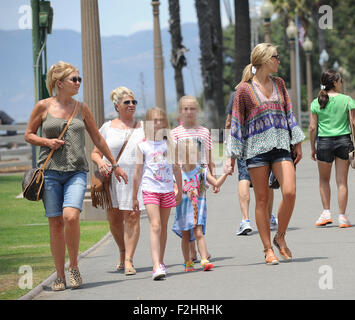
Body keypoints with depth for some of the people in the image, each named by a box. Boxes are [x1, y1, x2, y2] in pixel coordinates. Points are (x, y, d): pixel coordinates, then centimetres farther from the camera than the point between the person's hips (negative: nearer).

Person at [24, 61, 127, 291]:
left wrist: (115, 165, 22)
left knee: (71, 217, -21)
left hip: (76, 171, 0)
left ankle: (74, 266, -2)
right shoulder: (44, 106, 3)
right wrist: (47, 142, -7)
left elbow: (97, 138, 19)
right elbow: (29, 134, 12)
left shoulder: (81, 108, 10)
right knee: (56, 224, -1)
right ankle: (60, 276, 9)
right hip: (50, 171, 0)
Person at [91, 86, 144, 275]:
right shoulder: (107, 128, 10)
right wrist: (100, 162, -10)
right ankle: (122, 251, 31)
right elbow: (95, 153, 11)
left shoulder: (142, 128, 12)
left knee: (132, 216, -12)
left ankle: (128, 260, -11)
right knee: (114, 219, 5)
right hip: (112, 177, 1)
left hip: (135, 177, -1)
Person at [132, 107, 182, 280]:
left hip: (167, 190, 3)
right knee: (155, 226, -15)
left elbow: (176, 168, 15)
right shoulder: (143, 146, -1)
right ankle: (157, 266, -24)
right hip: (150, 190, -3)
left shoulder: (170, 144, 7)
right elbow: (138, 172, 3)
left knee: (163, 227, 12)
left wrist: (180, 191, 17)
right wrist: (134, 197, 5)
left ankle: (160, 262, 25)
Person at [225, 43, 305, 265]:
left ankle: (280, 237, 8)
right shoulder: (245, 89, -1)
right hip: (257, 147, -3)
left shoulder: (279, 84, 13)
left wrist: (298, 143, 12)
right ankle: (268, 249, 7)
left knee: (290, 192, -13)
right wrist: (232, 157, -1)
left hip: (281, 144, 3)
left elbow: (289, 114, 16)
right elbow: (237, 123, 1)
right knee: (262, 199, 0)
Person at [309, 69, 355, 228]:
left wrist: (312, 147, 8)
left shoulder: (316, 103, -1)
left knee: (324, 180, 18)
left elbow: (312, 127, -2)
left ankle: (326, 212, 10)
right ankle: (342, 216, 4)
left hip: (324, 142, 0)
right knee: (342, 181, 5)